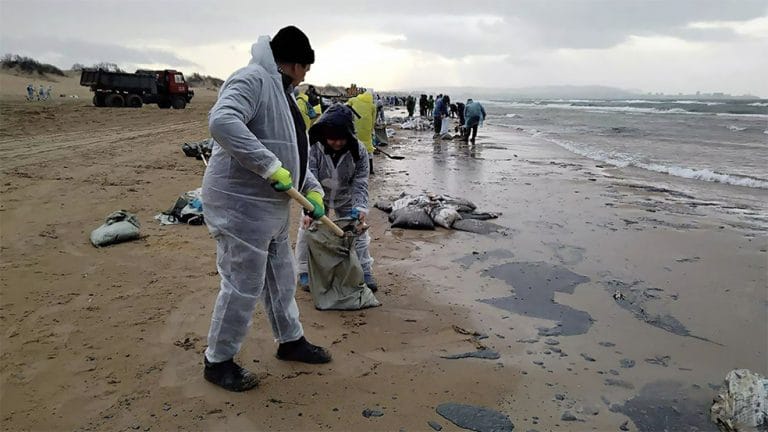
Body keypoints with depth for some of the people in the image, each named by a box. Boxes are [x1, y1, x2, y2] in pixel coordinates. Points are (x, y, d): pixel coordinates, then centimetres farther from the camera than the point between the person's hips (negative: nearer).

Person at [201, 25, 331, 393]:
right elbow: (222, 121, -34)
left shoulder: (281, 92, 17)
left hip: (272, 207, 10)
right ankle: (217, 361, 18)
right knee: (243, 287, -1)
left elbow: (292, 153, 21)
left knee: (281, 278, 20)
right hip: (241, 204, -10)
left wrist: (312, 189, 9)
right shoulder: (252, 79, -15)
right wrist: (270, 167, -33)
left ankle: (291, 341, 39)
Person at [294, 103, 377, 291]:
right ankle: (304, 271, 12)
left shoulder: (359, 151, -24)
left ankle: (365, 271, 18)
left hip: (346, 198, 1)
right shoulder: (314, 149, -29)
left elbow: (360, 183, -20)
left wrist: (360, 207, -35)